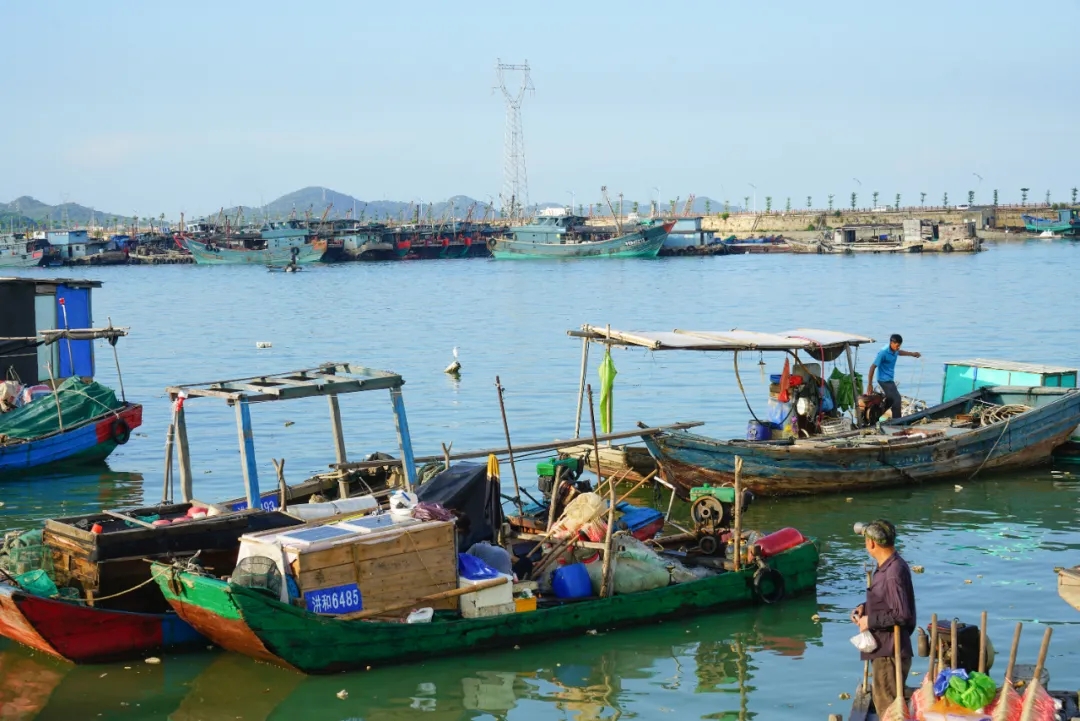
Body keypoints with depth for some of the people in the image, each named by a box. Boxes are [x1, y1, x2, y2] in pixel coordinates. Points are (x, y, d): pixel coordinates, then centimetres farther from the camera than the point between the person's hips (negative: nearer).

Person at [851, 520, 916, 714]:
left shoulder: (894, 572, -24)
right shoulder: (886, 567, 8)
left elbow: (902, 615, -27)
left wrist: (870, 621, -18)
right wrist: (865, 608, 3)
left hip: (890, 651, -11)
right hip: (883, 648, 11)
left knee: (888, 706, -1)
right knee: (881, 698, 23)